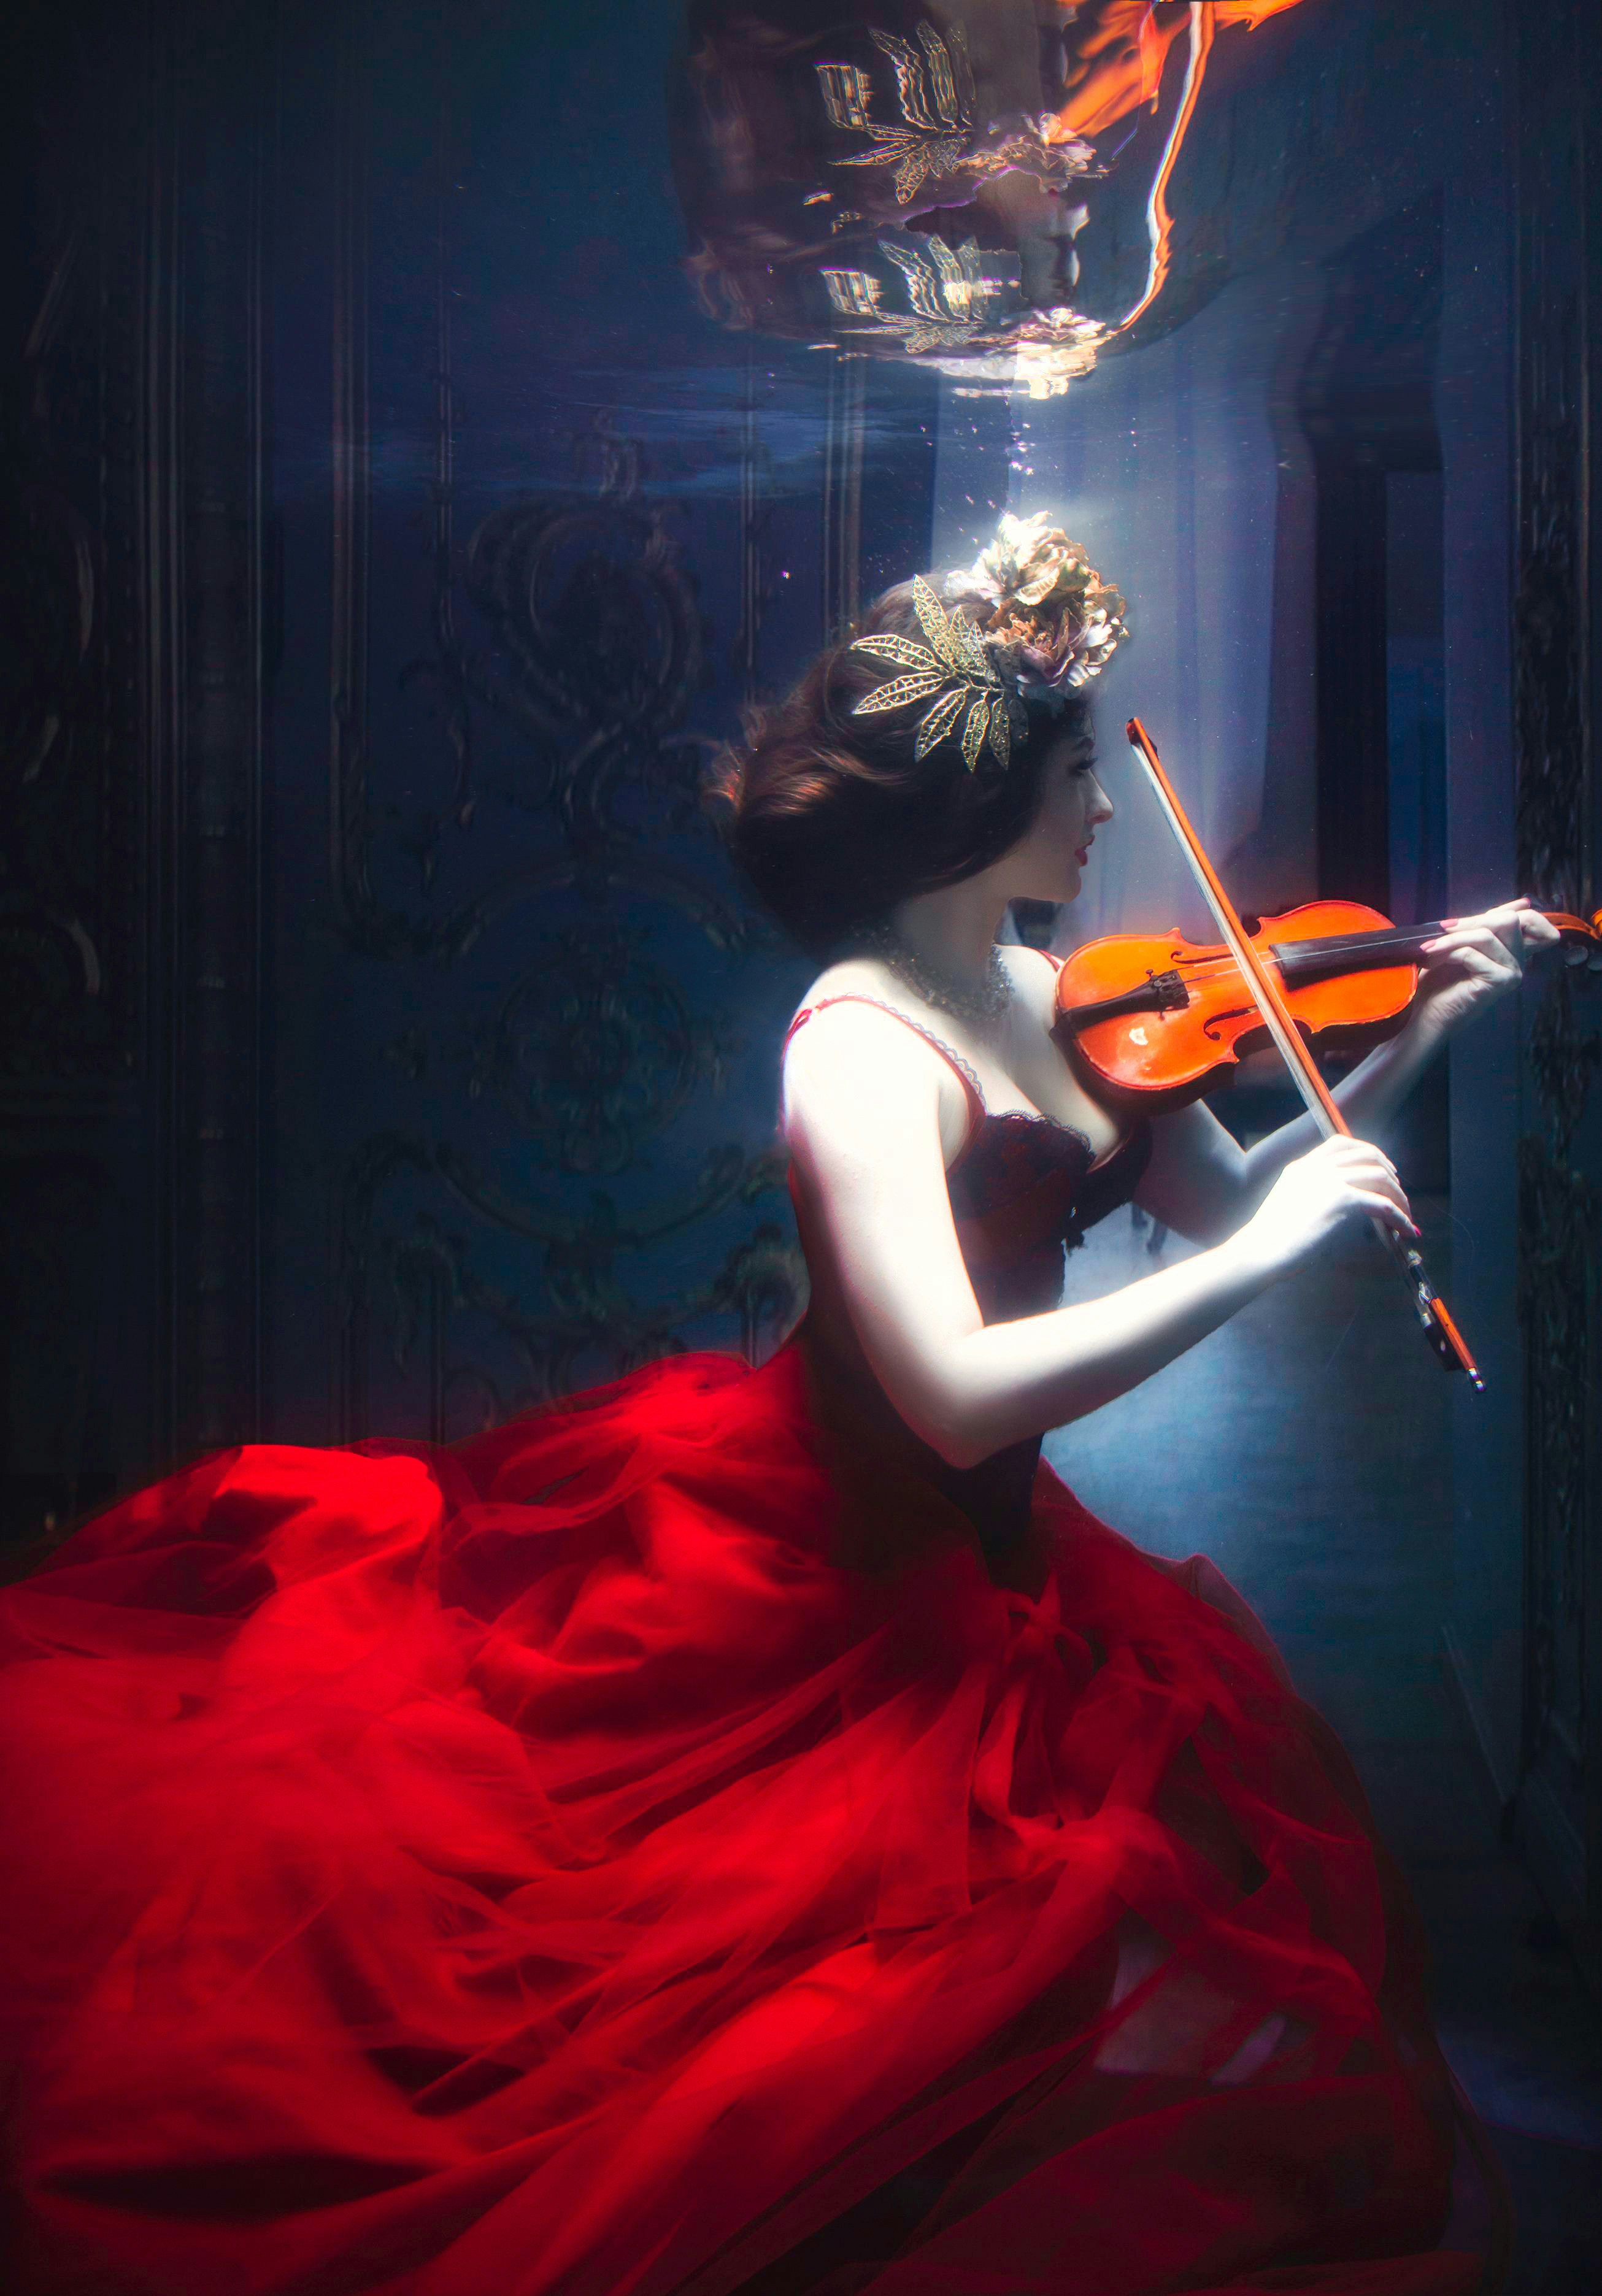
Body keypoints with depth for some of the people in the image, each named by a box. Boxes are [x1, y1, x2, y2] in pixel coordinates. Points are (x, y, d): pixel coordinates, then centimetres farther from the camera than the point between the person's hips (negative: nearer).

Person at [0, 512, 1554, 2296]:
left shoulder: (1053, 1004, 5)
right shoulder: (862, 1046, -21)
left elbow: (1224, 1198, 15)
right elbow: (959, 1393, -32)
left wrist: (1413, 1046, 5)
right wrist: (1267, 1254, -26)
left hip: (969, 1579, 8)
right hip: (816, 1577, -8)